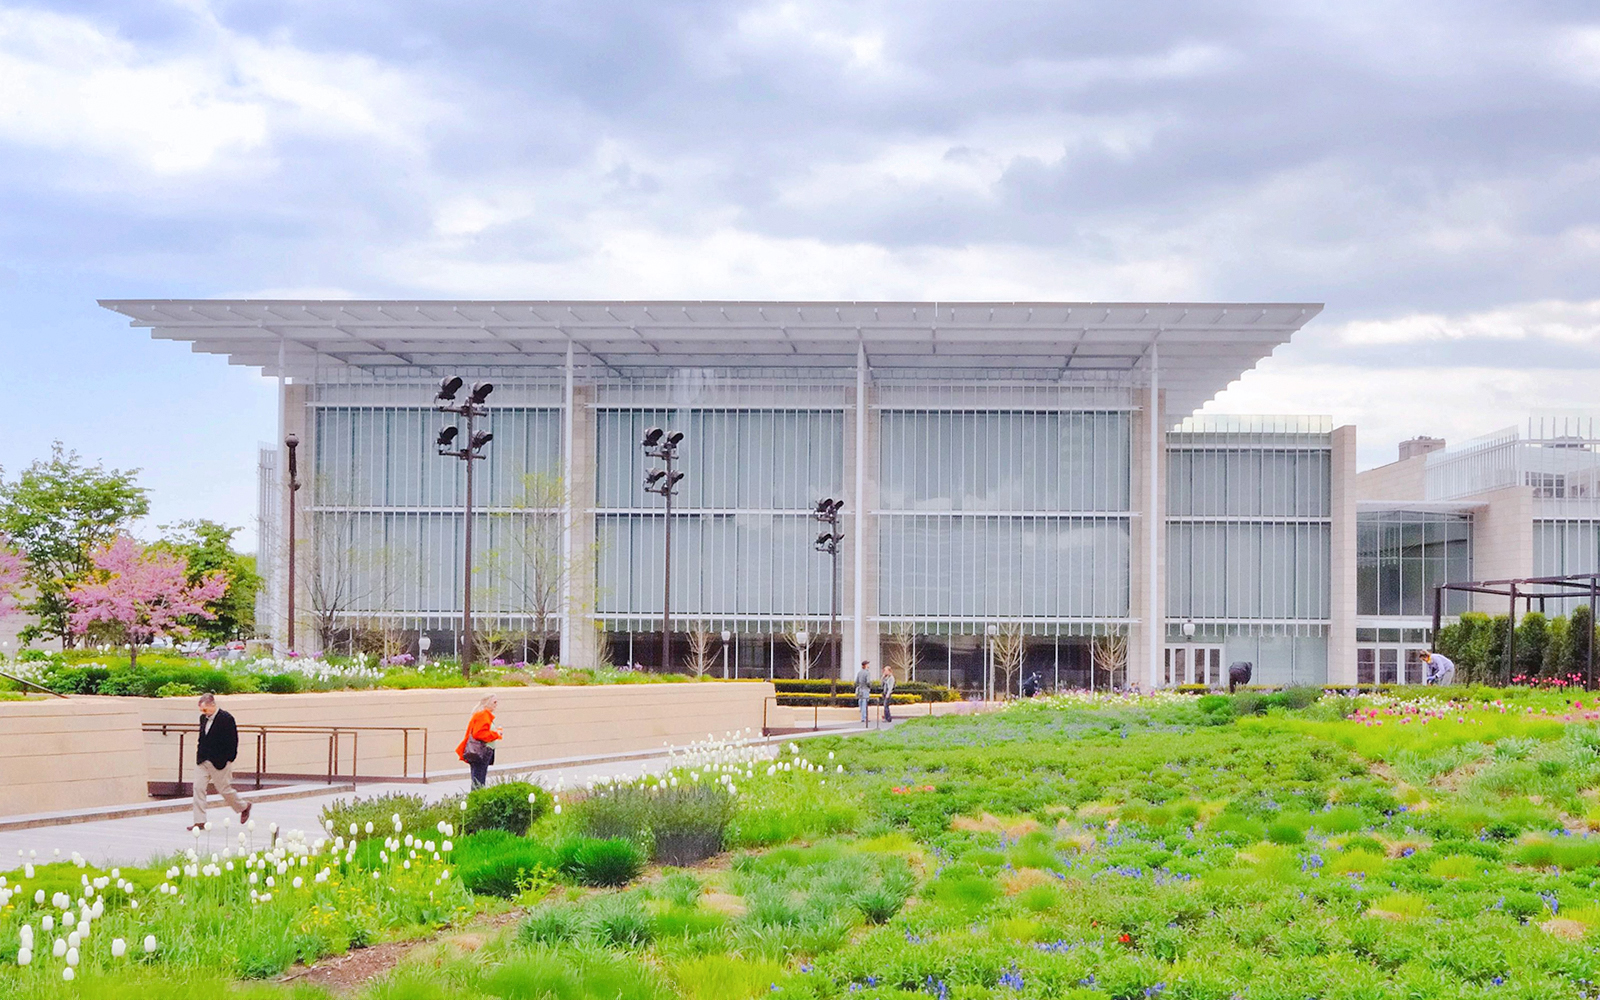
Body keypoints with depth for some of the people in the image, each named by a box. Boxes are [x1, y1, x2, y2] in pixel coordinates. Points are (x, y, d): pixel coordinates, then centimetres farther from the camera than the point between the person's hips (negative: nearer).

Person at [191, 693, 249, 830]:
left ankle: (244, 807, 28)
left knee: (224, 789, 3)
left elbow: (232, 741, -13)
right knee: (198, 787, -2)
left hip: (219, 762, -6)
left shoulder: (226, 718, -14)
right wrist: (199, 744, 5)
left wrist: (228, 760, -14)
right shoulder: (203, 718, 8)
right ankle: (199, 821, 2)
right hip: (203, 761, 6)